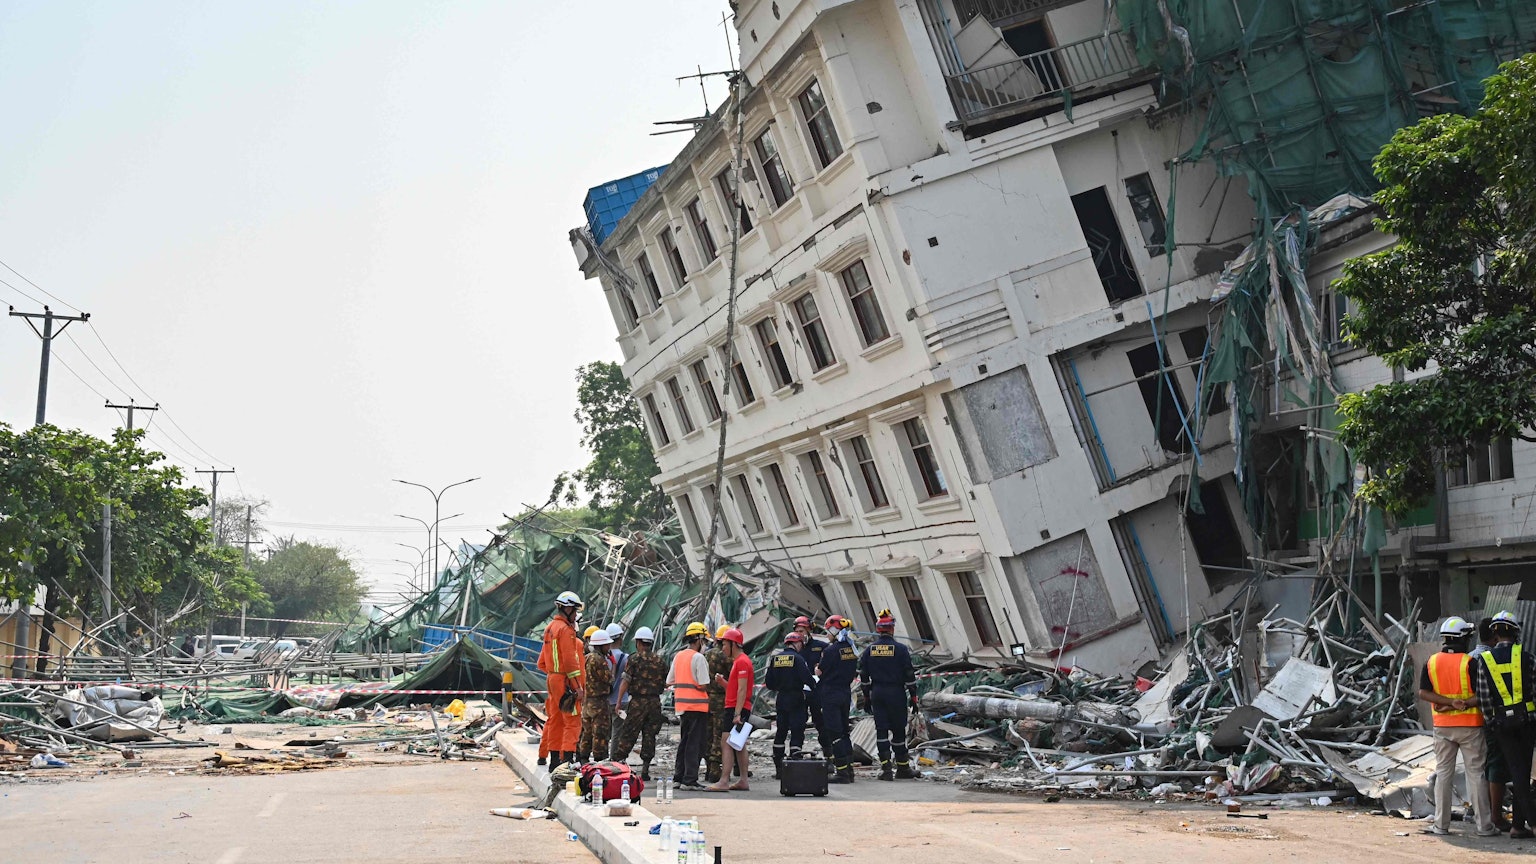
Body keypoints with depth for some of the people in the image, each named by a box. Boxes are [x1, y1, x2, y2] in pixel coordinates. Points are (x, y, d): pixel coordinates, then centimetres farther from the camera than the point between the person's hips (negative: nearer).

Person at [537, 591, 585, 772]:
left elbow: (542, 663, 20)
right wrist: (578, 686, -17)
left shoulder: (550, 627, 16)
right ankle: (567, 758, -15)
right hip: (565, 681, -10)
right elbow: (570, 660, -19)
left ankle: (555, 760, 17)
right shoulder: (565, 629, -14)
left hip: (552, 678, 10)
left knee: (555, 720, 13)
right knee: (573, 721, -9)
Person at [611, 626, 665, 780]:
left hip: (637, 702, -3)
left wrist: (619, 702, -6)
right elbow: (664, 684, 11)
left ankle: (616, 763, 1)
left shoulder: (634, 659, -6)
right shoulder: (660, 661, 8)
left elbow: (626, 681, -10)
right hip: (655, 702, 3)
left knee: (628, 734, 1)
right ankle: (645, 770, 5)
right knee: (649, 736, 6)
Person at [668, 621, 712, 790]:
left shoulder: (678, 656, 10)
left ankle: (678, 777, 19)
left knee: (683, 742, 16)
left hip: (681, 705, 8)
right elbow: (702, 685, -18)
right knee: (695, 744, -3)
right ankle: (689, 780, -3)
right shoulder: (698, 658, -13)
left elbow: (669, 682, 15)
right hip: (697, 705, -8)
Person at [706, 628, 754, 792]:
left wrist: (737, 713, -24)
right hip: (734, 708, 11)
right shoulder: (738, 661, 19)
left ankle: (724, 781, -20)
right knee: (739, 745, 11)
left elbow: (742, 690, -20)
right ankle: (743, 781, 14)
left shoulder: (742, 662, -13)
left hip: (736, 709, -11)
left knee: (726, 743, -15)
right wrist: (722, 682, 5)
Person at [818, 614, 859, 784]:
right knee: (844, 731, 16)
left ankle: (842, 772, -4)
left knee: (835, 733, -4)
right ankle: (849, 768, 19)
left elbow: (819, 671, -8)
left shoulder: (831, 650, -17)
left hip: (831, 695, -8)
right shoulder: (851, 649, 6)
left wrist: (818, 666, 13)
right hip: (846, 692, 8)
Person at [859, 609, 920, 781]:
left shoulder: (869, 650, 4)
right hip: (896, 694, -3)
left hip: (877, 694, 3)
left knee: (881, 730, 5)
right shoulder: (900, 649, -8)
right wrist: (913, 696, 2)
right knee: (898, 730, 6)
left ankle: (886, 768, 0)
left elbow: (863, 676, 8)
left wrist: (866, 698, 16)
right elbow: (909, 675, -7)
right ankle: (902, 767, 14)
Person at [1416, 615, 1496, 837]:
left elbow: (1424, 693, -4)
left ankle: (1441, 824, 8)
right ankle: (1484, 826, 4)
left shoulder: (1431, 662, 3)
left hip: (1442, 727, 3)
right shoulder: (1470, 663, -10)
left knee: (1443, 773, 9)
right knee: (1476, 774, 2)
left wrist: (1451, 703, -11)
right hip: (1469, 726, -3)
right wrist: (1463, 704, -13)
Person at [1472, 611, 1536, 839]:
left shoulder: (1484, 661, -1)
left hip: (1502, 723, 0)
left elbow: (1483, 697, -2)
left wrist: (1490, 721, 9)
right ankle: (1518, 823, 8)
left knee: (1517, 771, 2)